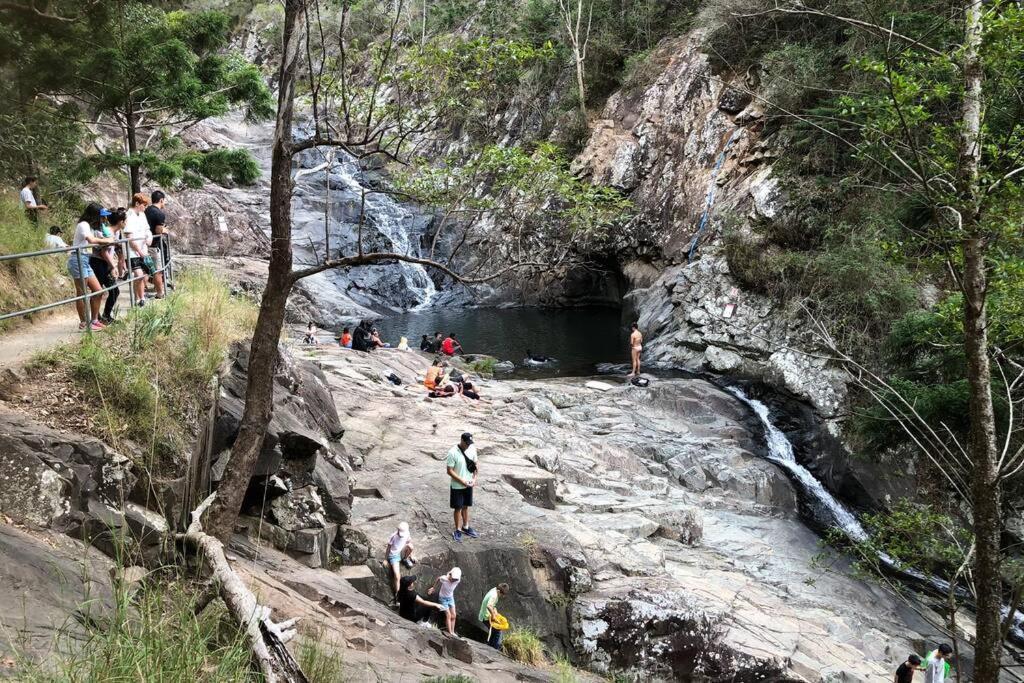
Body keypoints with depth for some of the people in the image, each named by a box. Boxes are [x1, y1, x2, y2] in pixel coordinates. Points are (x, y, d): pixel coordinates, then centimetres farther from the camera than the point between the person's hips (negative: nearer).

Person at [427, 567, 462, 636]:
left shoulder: (457, 580, -22)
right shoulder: (444, 579, -31)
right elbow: (438, 579, -7)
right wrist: (433, 588, 5)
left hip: (451, 598, 4)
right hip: (443, 598, -4)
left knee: (453, 616, 2)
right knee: (448, 615, -11)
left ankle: (452, 632, 10)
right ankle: (450, 633, -9)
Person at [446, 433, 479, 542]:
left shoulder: (472, 449, -6)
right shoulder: (453, 453, -23)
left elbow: (475, 465, 6)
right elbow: (450, 471, -19)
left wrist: (474, 478, -7)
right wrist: (462, 481, -22)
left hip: (469, 485, 5)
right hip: (457, 486, -5)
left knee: (466, 506, 19)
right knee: (458, 508, 6)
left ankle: (466, 527, 33)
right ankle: (458, 530, 20)